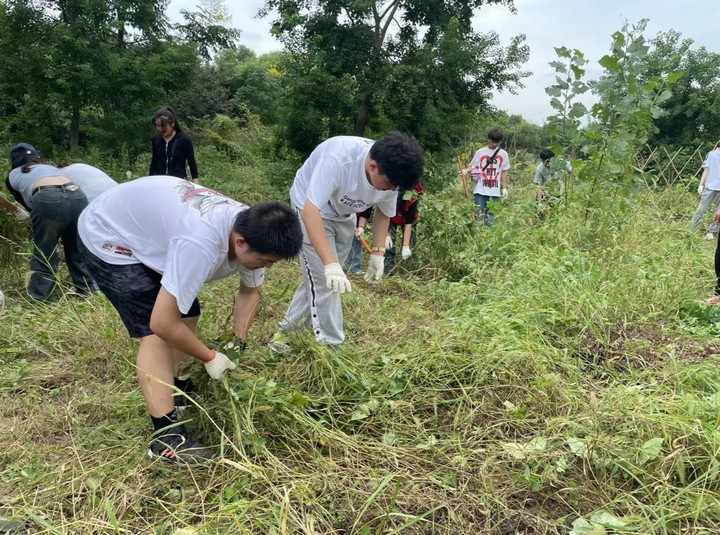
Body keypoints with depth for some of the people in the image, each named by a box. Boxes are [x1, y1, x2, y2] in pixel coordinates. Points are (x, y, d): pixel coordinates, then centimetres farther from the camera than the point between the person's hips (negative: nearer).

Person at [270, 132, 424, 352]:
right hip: (311, 211, -6)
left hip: (344, 217, 6)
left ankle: (285, 332, 27)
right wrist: (331, 263, -52)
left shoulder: (391, 174, -20)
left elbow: (384, 213, 0)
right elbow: (310, 211, -44)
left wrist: (378, 252, -10)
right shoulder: (338, 158, -40)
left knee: (317, 280, 12)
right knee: (324, 281, -13)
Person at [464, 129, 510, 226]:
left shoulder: (503, 154, 7)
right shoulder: (480, 152, 3)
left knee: (491, 216, 6)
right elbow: (472, 166, 4)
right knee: (479, 214, -2)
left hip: (495, 191, 2)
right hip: (481, 189, -1)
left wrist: (504, 188, 7)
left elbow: (504, 172, 10)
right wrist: (466, 170, -19)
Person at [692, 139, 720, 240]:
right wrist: (701, 185, -3)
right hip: (710, 187, -3)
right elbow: (706, 170, 2)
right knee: (701, 209, 0)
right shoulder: (711, 154, 2)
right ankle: (692, 230, 6)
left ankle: (712, 231, 11)